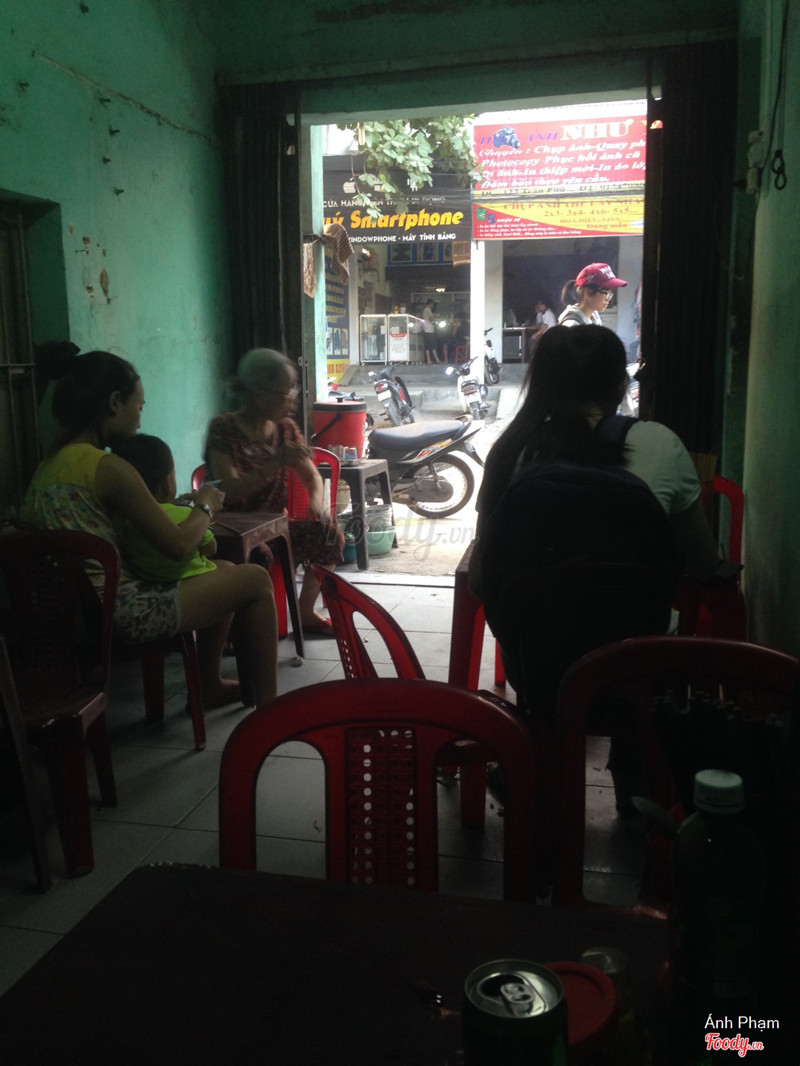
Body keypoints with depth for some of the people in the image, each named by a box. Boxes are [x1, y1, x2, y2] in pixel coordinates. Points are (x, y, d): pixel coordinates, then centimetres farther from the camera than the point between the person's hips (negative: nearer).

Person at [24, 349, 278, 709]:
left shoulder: (48, 465, 8)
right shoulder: (109, 468, -19)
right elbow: (177, 545, -17)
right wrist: (205, 507, 2)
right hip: (123, 613, -9)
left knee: (224, 570, 24)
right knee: (255, 580, 0)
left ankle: (210, 686, 35)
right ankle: (268, 706, 9)